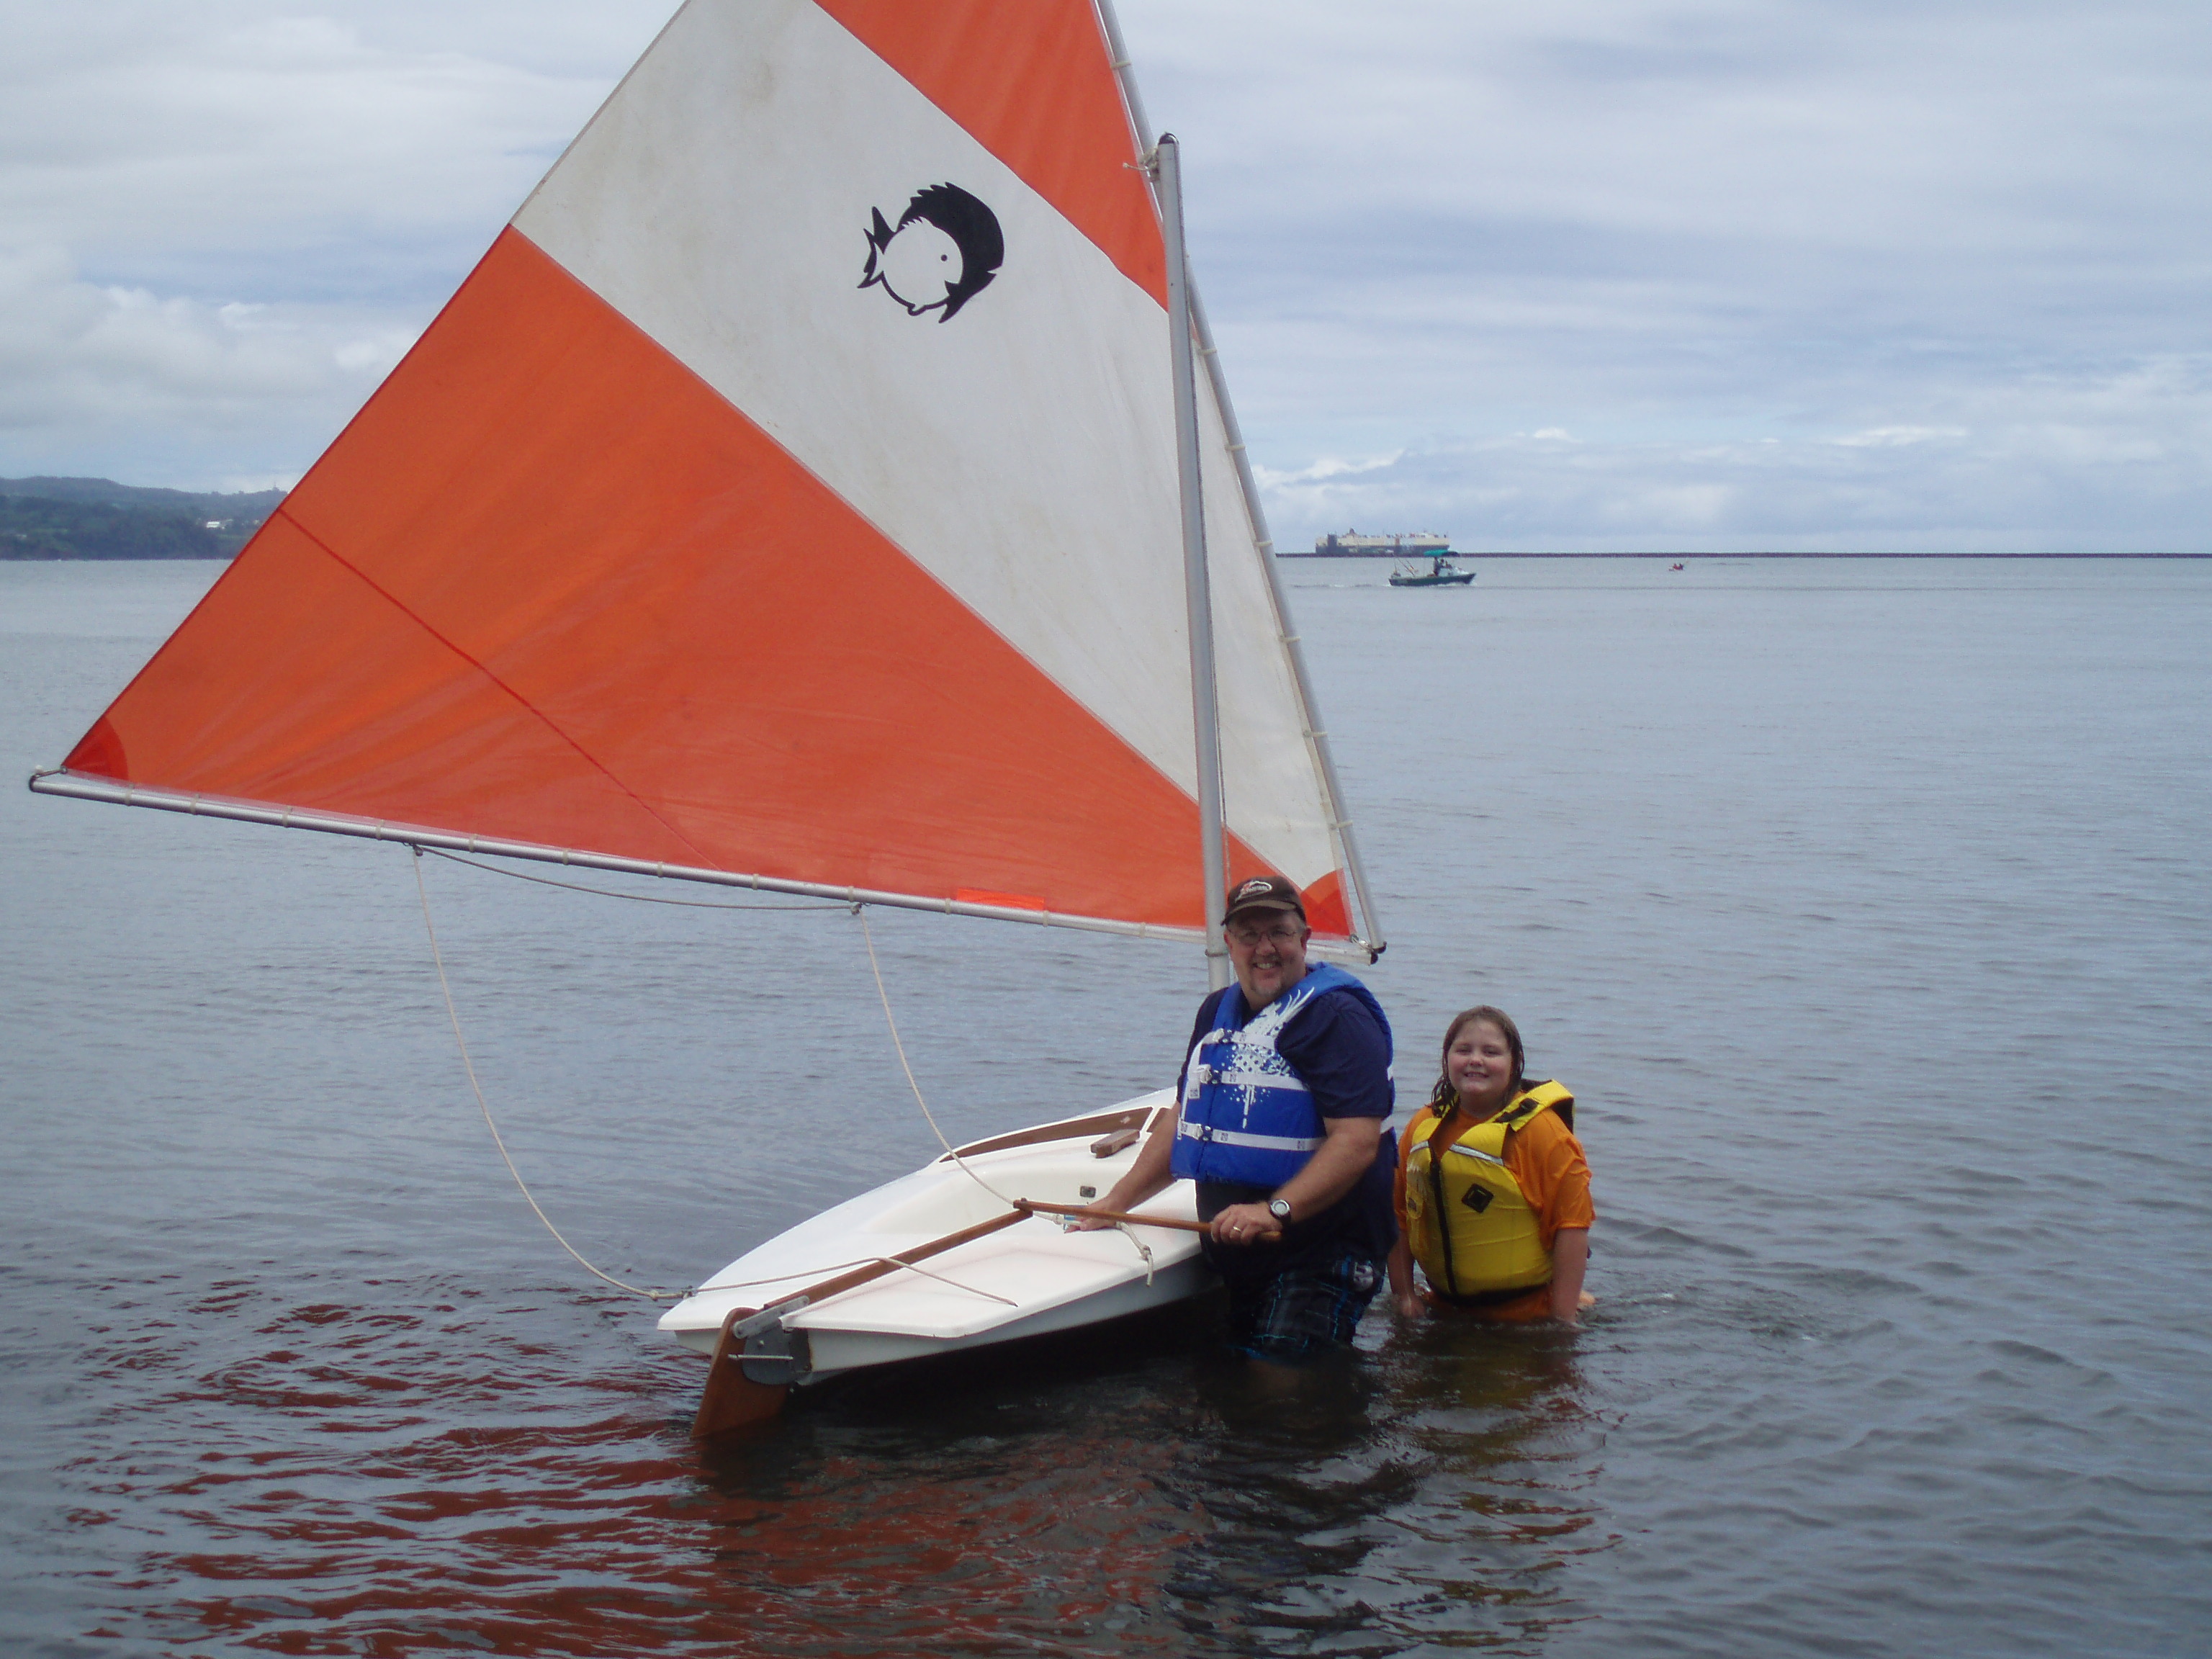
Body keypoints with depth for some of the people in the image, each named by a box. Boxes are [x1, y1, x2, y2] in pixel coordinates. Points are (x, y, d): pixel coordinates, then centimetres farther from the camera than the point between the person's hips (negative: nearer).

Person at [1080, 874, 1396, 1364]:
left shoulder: (1337, 1016, -10)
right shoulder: (1218, 1013, 17)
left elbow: (1358, 1140, -21)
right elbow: (1185, 1120, 27)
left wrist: (1276, 1210, -30)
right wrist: (1116, 1202, 21)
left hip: (1318, 1261, -8)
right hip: (1233, 1260, 8)